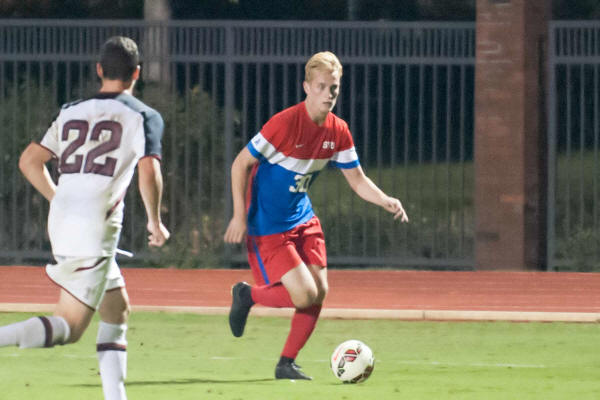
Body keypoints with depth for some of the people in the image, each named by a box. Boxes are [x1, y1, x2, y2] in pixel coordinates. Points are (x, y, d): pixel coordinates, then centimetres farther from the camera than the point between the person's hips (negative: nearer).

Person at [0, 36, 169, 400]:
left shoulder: (71, 112, 15)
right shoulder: (144, 117, 0)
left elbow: (29, 161, 13)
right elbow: (149, 172, -13)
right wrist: (155, 222, 3)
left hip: (61, 219, 7)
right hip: (96, 226, -7)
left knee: (117, 309, 20)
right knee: (69, 327, -7)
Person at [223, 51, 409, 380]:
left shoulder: (338, 131, -2)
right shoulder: (285, 123, -22)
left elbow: (357, 180, 6)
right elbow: (241, 163, -16)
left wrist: (385, 201, -14)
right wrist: (239, 216, -18)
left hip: (302, 218, 7)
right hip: (267, 226, -7)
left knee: (320, 291, -1)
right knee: (304, 294, -14)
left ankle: (286, 364, 14)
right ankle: (247, 295, 14)